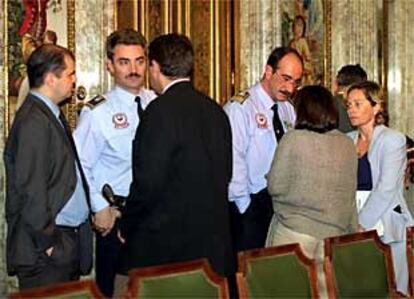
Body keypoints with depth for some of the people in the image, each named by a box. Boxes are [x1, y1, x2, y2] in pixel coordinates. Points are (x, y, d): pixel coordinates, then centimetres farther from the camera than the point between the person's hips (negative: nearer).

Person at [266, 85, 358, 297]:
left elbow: (275, 186, -6)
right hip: (333, 232, 4)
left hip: (295, 231, -4)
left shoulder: (293, 139, -9)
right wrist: (352, 229, 21)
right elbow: (349, 193, 11)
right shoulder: (347, 144, 4)